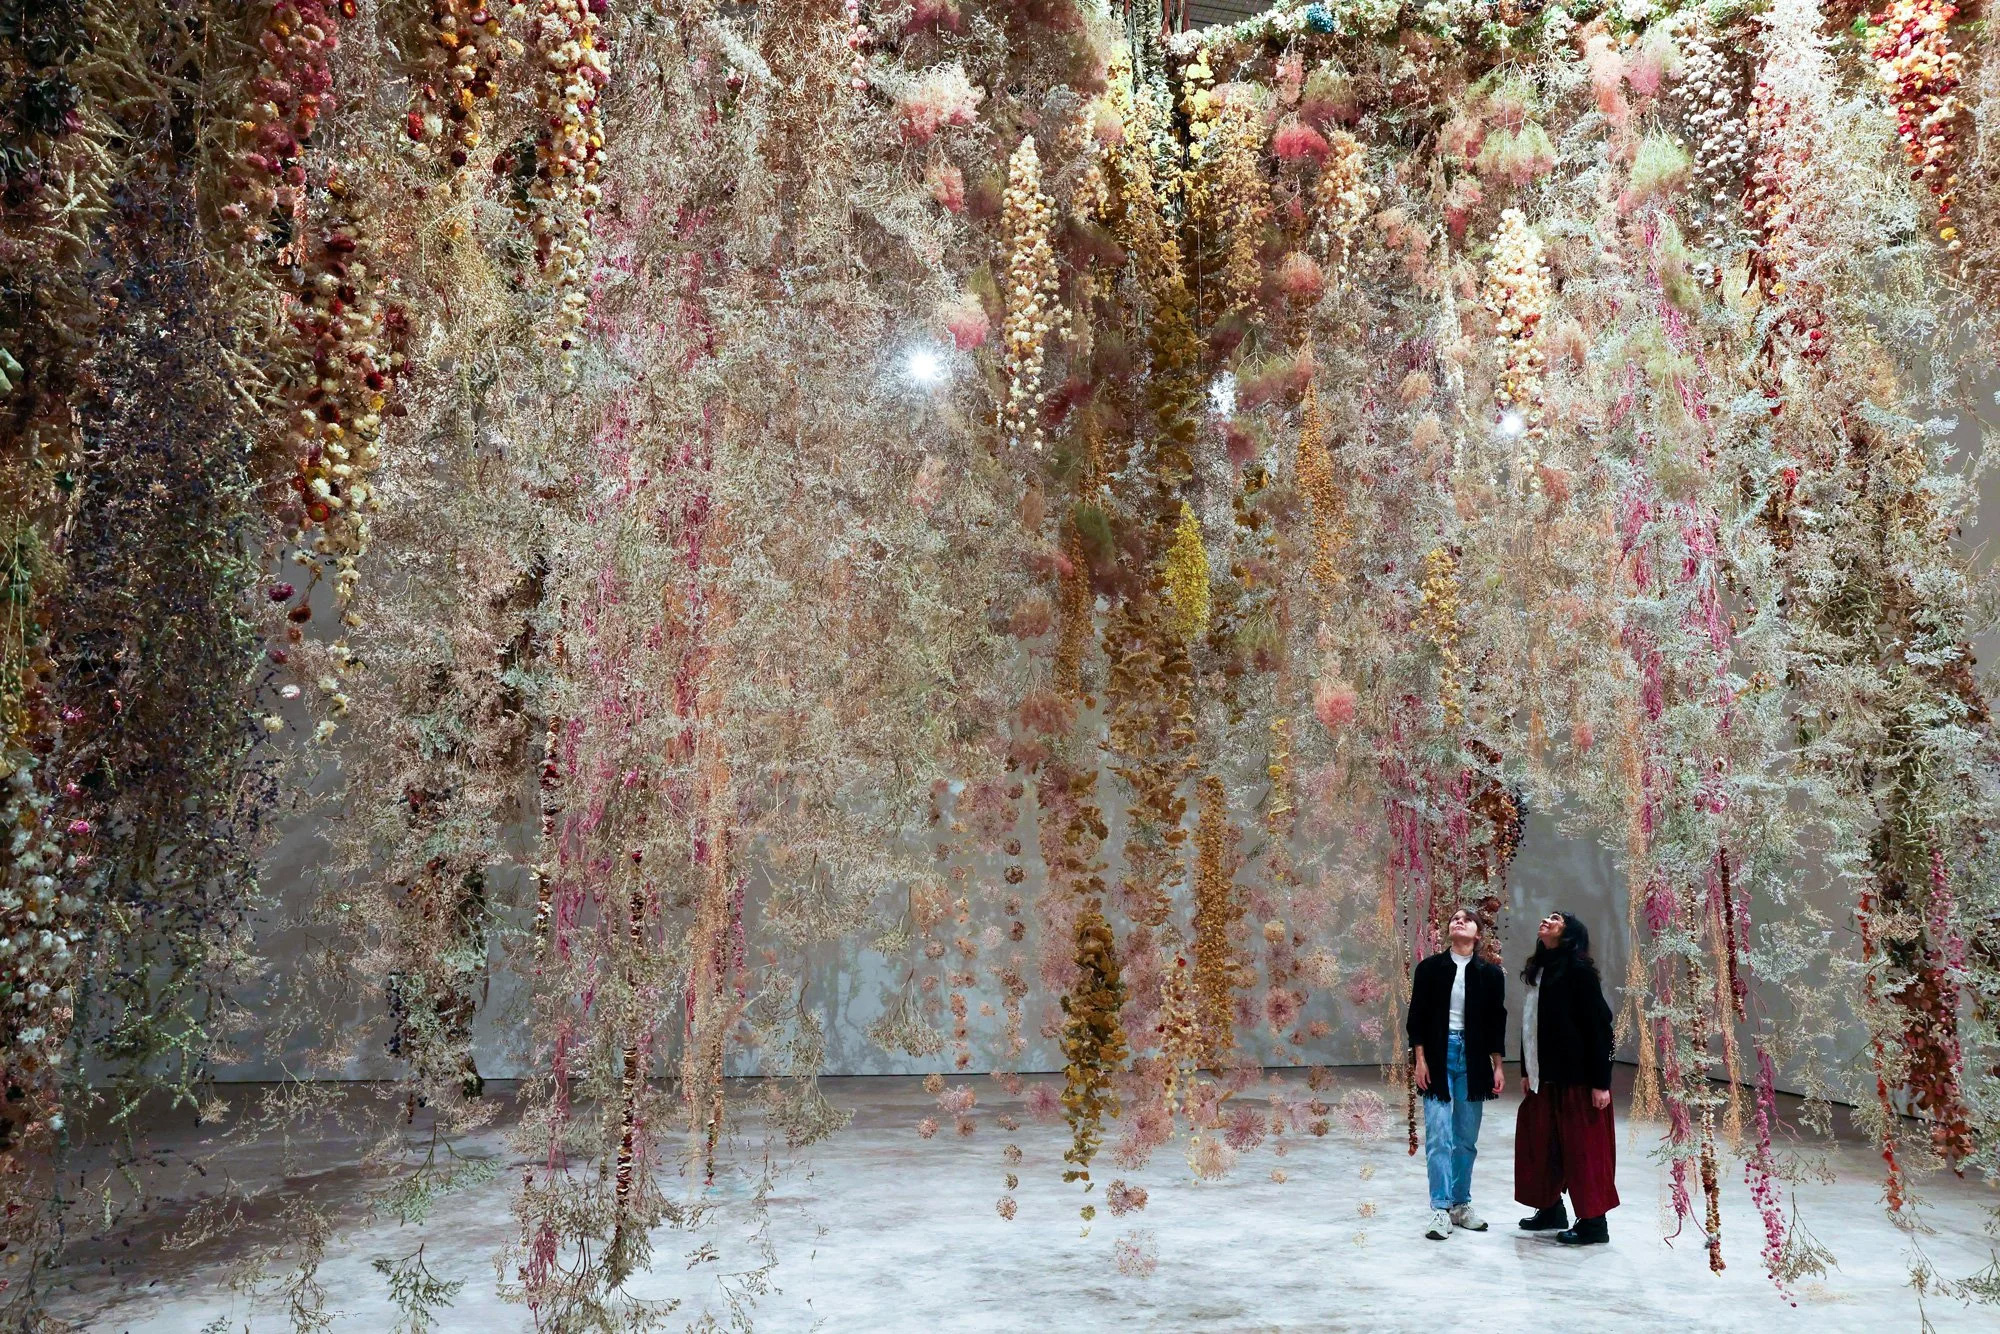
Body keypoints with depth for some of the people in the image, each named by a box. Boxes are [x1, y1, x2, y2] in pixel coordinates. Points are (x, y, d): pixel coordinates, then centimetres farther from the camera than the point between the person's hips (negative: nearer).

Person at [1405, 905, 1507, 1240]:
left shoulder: (1490, 973, 5)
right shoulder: (1430, 968, 1)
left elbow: (1497, 1021, 8)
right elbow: (1417, 1015, 0)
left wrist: (1498, 1066, 5)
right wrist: (1419, 1059, -5)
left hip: (1473, 1057, 2)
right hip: (1438, 1055, -2)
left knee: (1467, 1138, 8)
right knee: (1439, 1136, -7)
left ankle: (1461, 1205, 20)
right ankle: (1441, 1209, -4)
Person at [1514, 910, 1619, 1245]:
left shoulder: (1579, 971, -13)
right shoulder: (1541, 971, 10)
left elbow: (1599, 1026, -15)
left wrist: (1600, 1082, -16)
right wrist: (1527, 1071, 16)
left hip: (1577, 1078, -8)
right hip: (1544, 1078, 8)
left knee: (1583, 1149, 1)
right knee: (1540, 1143, 14)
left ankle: (1594, 1223, 12)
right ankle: (1551, 1210, 28)